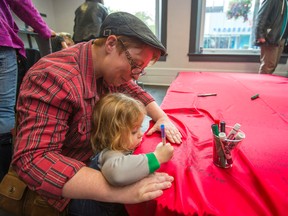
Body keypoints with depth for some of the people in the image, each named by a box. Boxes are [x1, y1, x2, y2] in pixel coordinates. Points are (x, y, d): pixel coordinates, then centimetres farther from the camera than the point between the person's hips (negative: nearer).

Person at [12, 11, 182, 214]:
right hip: (63, 184, -6)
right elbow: (33, 159, -37)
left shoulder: (111, 67, -9)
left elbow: (134, 91, 7)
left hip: (97, 155, 7)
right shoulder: (55, 77, -33)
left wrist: (162, 117, -9)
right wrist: (115, 190, -44)